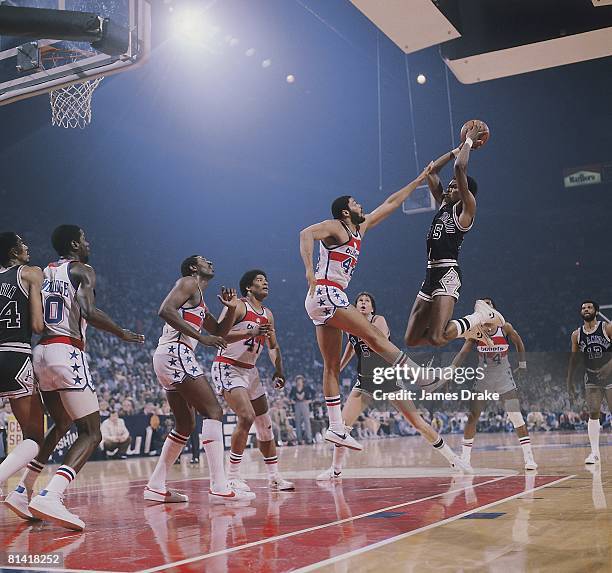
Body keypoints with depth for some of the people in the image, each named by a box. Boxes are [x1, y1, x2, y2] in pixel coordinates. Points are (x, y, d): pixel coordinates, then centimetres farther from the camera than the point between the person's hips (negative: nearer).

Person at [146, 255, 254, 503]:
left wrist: (231, 309, 14)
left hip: (167, 361, 11)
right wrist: (201, 337, -19)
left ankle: (155, 486, 18)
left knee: (186, 425, 16)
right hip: (176, 354, -11)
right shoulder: (188, 283, -1)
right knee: (213, 411, -15)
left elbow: (219, 333, 31)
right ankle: (219, 487, -22)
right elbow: (165, 310, -17)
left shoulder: (200, 303, 28)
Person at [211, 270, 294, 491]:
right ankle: (233, 477, -13)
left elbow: (273, 346, 21)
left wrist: (279, 371, 7)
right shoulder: (238, 307, -11)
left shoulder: (268, 315, 11)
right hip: (228, 368, -8)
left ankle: (274, 477, 19)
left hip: (250, 371, 8)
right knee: (247, 417, -23)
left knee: (265, 425, 8)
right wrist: (251, 332, -31)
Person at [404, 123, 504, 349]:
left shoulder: (466, 208, -1)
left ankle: (481, 316, 3)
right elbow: (431, 172, 27)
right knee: (411, 340, 5)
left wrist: (469, 141, 2)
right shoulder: (443, 204, 21)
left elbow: (460, 168, -11)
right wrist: (457, 149, 27)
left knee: (436, 338, -22)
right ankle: (470, 328, 21)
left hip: (448, 273, -9)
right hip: (431, 274, 9)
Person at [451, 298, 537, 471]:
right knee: (472, 417, 1)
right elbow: (463, 353, -7)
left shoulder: (505, 327, -7)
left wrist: (522, 364, 9)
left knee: (517, 417, -11)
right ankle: (465, 459, 11)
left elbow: (519, 342, 11)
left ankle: (529, 458, -4)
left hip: (504, 379, -2)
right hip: (483, 379, 2)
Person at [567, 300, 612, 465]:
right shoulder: (576, 335, 1)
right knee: (593, 414, -2)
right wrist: (570, 382, 6)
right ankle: (595, 452, 2)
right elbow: (573, 359, 8)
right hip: (591, 378, 3)